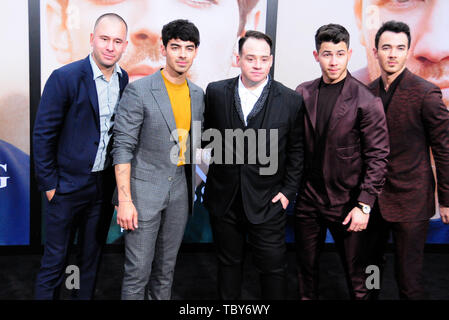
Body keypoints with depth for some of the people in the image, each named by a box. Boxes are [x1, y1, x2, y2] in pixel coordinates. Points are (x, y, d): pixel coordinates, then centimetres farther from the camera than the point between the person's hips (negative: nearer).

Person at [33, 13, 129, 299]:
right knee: (56, 258, 7)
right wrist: (49, 183, -9)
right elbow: (43, 134, -10)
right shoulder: (65, 78, -14)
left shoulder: (124, 80, 2)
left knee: (93, 255, 18)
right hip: (69, 184, -5)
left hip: (106, 185, 5)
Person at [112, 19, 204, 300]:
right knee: (138, 271, 1)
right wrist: (124, 199, -17)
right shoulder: (139, 90, -10)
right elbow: (123, 147, -12)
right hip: (145, 190, -5)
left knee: (166, 269, 16)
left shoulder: (198, 94, 8)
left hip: (179, 191, 5)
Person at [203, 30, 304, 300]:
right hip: (224, 199, 2)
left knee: (273, 266, 6)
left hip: (267, 202, -2)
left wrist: (288, 191, -2)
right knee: (229, 263, 18)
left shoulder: (291, 100, -4)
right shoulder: (216, 92, 0)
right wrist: (218, 150, -4)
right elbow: (208, 133, 12)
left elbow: (296, 150, 1)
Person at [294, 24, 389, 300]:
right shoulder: (303, 93, 3)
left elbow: (377, 157, -11)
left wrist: (364, 205, -15)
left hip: (347, 203, -4)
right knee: (306, 268, 17)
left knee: (357, 273, 9)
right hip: (308, 198, 4)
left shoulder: (366, 101, -11)